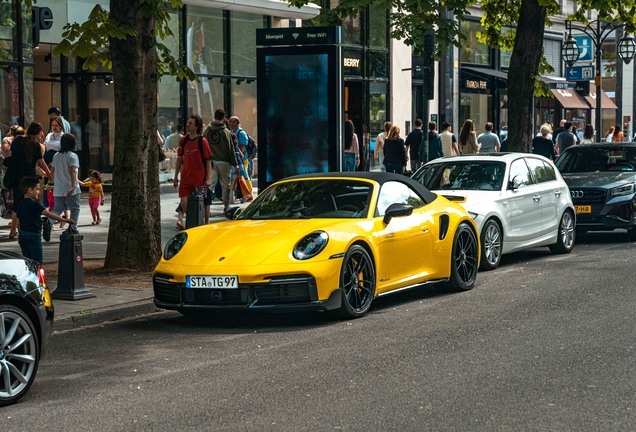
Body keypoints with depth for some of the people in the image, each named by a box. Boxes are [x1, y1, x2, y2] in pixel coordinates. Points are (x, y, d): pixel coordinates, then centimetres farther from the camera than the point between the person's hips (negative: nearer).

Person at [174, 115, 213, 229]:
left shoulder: (202, 141, -8)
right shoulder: (184, 140, 6)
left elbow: (208, 161, -7)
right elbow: (179, 158, 13)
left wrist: (209, 178, -14)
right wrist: (176, 176, 13)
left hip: (200, 178, -3)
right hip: (186, 177, 3)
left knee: (204, 202, 6)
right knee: (184, 202, -7)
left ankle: (205, 224, 21)